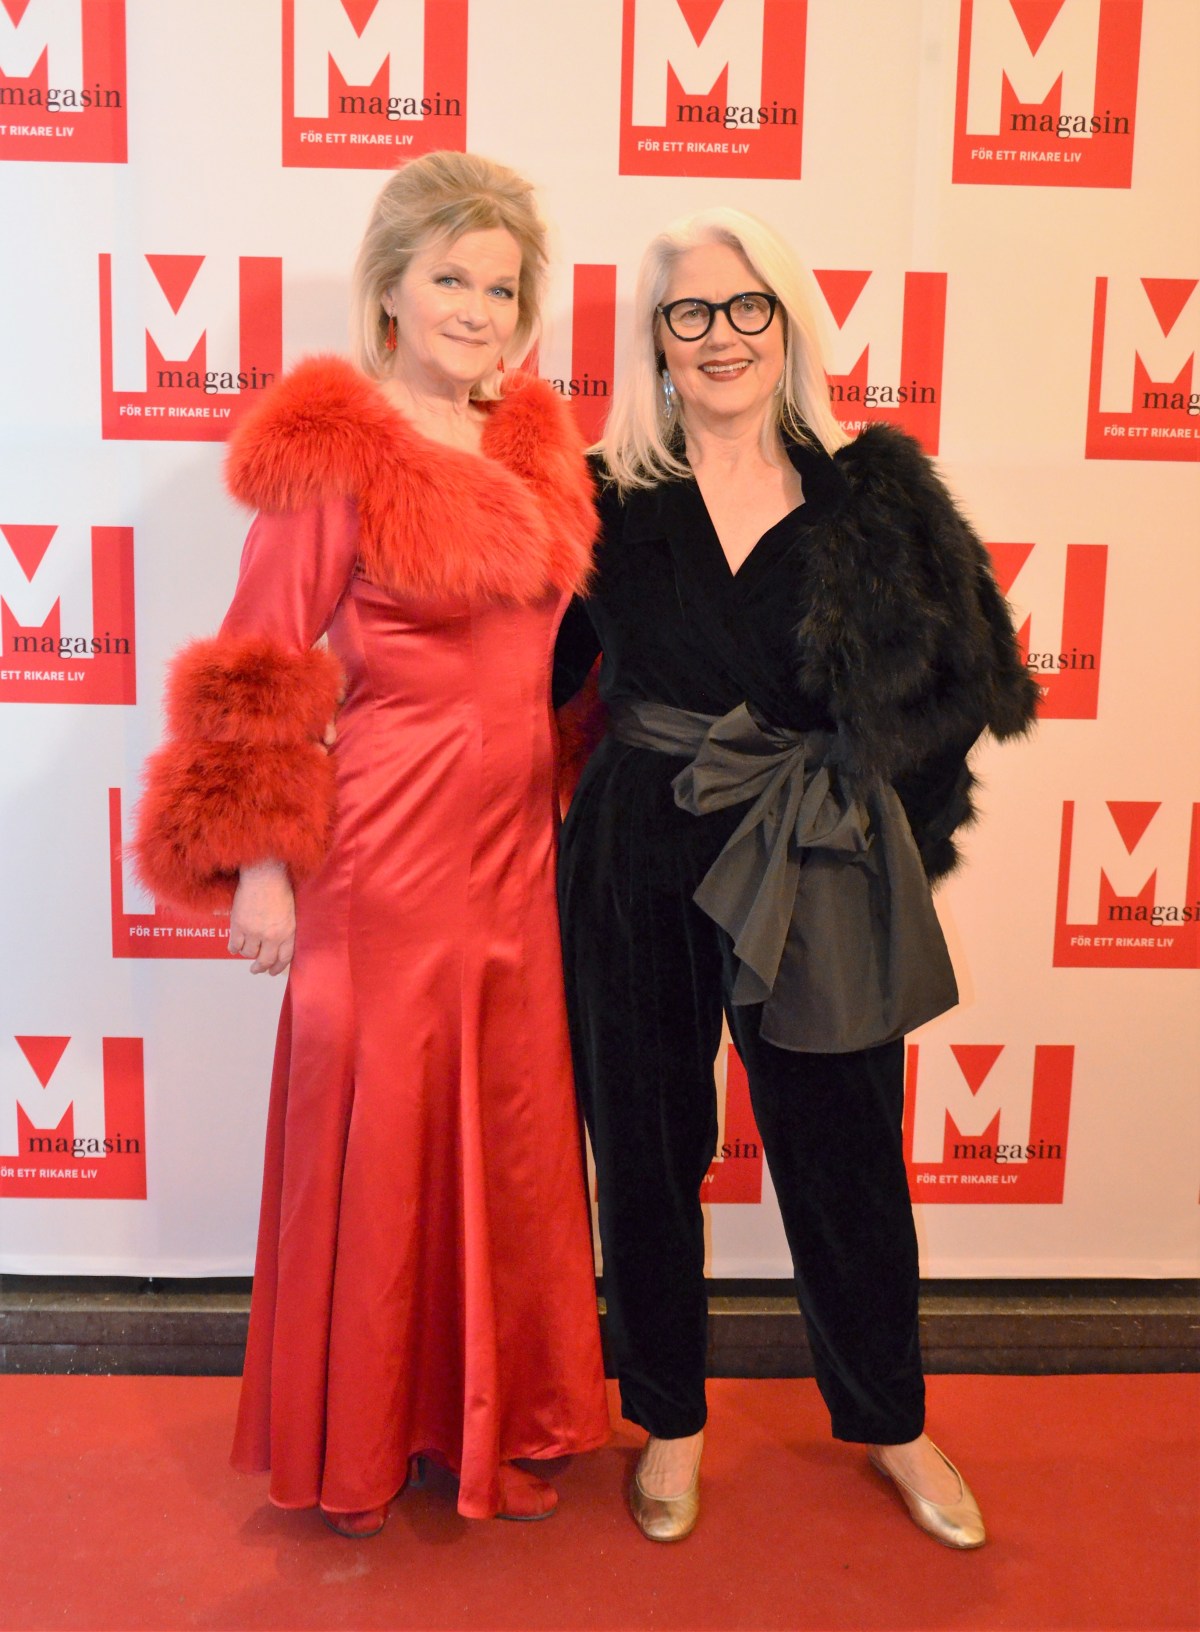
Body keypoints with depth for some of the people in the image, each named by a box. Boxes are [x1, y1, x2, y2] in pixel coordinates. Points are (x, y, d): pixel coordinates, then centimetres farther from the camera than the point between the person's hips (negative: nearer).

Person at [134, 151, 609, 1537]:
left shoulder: (535, 449, 10)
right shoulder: (331, 451, -9)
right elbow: (264, 674, -10)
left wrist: (563, 806, 15)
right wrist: (258, 863, -12)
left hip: (514, 852, 6)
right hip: (381, 855, -6)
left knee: (508, 1142, 14)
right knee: (372, 1138, 8)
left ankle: (489, 1421, 35)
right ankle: (355, 1447, 30)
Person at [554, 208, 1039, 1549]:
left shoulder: (869, 496, 0)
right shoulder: (612, 499, 0)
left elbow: (952, 685, 3)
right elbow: (537, 674, 4)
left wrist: (827, 791, -1)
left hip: (814, 878, 0)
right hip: (638, 868, 1)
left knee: (844, 1152, 12)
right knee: (647, 1150, 12)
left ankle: (892, 1425, 38)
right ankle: (670, 1421, 36)